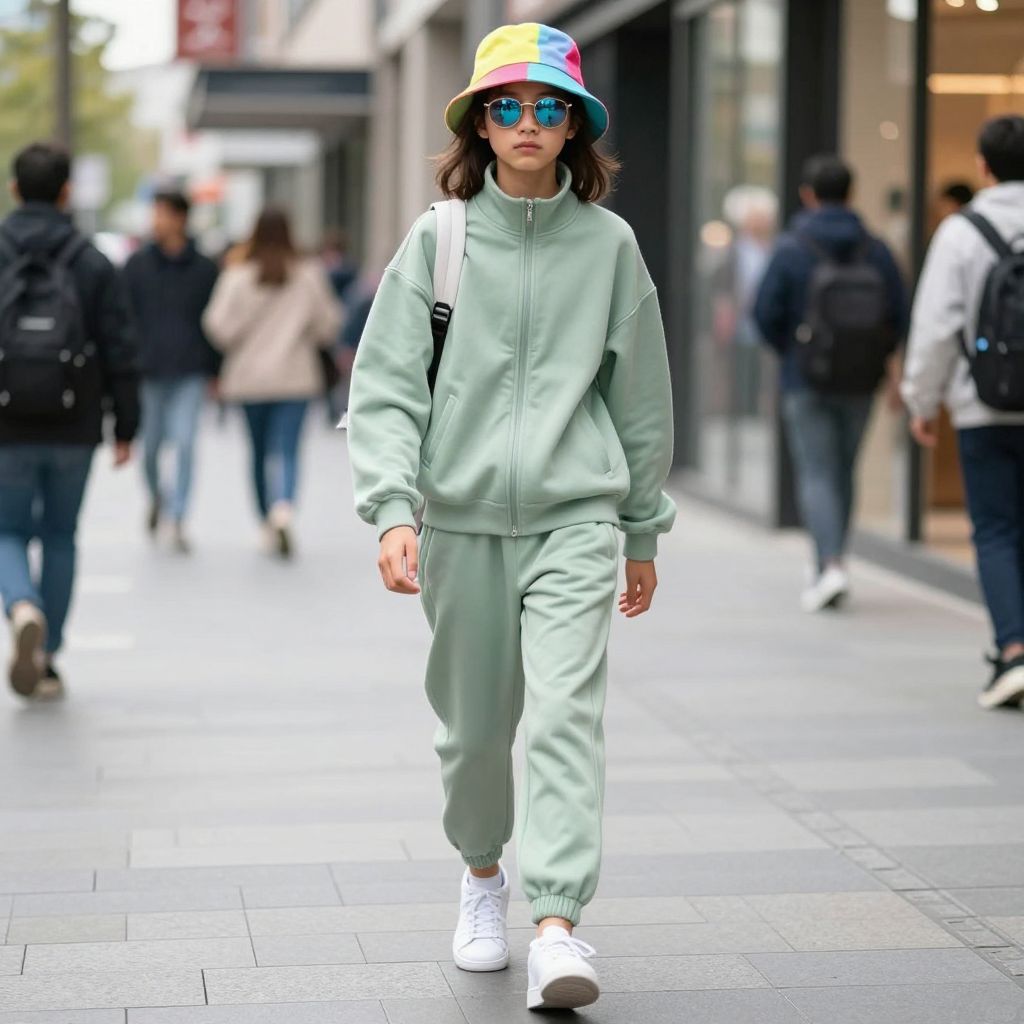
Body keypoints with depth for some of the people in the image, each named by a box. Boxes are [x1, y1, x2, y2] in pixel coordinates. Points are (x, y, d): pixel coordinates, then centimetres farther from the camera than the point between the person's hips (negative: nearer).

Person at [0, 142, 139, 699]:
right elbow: (120, 353, -3)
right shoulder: (93, 263, -2)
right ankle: (46, 657, 17)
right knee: (60, 538, 15)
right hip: (73, 429, 1)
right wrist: (125, 427, 4)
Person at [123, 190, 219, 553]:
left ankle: (178, 519, -5)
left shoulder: (204, 269, 4)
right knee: (151, 445, 8)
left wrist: (214, 372, 6)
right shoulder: (138, 265, 4)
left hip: (190, 374, -1)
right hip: (149, 372, 1)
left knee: (185, 443, -11)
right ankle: (156, 496, 37)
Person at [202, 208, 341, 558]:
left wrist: (233, 348, 12)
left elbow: (219, 325, -9)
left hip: (249, 376, 1)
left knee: (260, 451, 15)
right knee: (286, 450, -5)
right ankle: (283, 509, -29)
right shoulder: (309, 275, -3)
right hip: (294, 375, -1)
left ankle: (268, 521, 23)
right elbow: (328, 323, 4)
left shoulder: (238, 276, -6)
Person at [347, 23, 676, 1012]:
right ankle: (482, 871, 38)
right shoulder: (436, 241, 1)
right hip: (462, 521, 1)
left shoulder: (608, 244, 4)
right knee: (474, 725, 11)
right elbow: (384, 389, -1)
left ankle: (558, 928, -17)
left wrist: (644, 532, 17)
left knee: (566, 714, -15)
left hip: (575, 520, -1)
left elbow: (641, 398, 13)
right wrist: (392, 510, -14)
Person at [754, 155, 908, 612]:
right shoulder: (876, 250, 1)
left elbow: (766, 313, -10)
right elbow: (898, 316, -3)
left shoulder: (791, 248, -8)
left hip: (807, 381, -3)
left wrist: (790, 352, 7)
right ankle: (826, 568, 24)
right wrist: (870, 357, 11)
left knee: (816, 476, -2)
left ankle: (832, 565, -19)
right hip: (860, 385, 3)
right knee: (843, 475, 15)